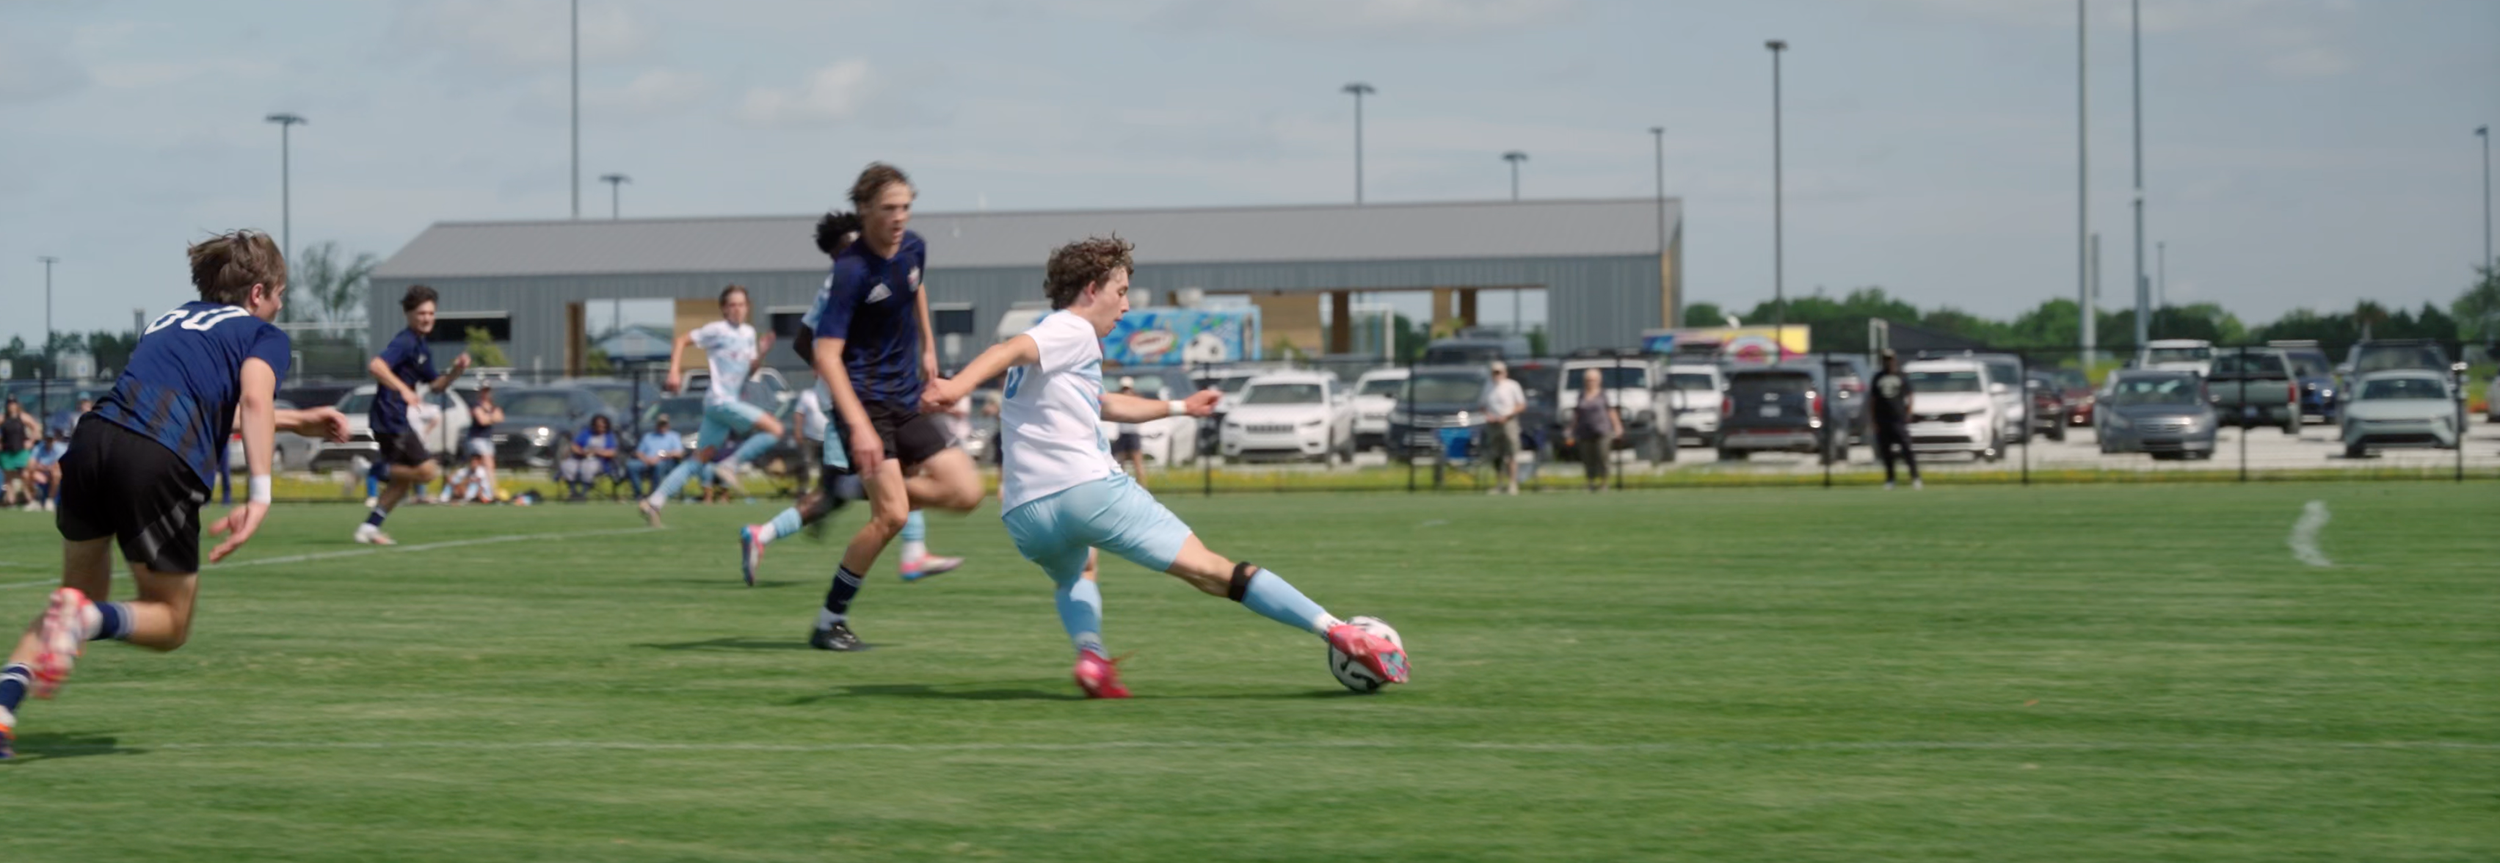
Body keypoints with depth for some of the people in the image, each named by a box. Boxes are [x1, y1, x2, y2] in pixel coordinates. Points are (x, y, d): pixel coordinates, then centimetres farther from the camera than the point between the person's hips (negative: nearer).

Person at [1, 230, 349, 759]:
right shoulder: (264, 334, 16)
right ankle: (88, 618, -19)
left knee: (83, 593, 23)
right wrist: (260, 494, -16)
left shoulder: (170, 320, 35)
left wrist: (299, 422, 57)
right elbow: (254, 401, -6)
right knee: (171, 624, 14)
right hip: (161, 464, -5)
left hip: (94, 437, 5)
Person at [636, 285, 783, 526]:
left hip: (735, 402, 8)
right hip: (720, 400, -8)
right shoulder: (717, 330, -5)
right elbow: (682, 341, -4)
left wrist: (760, 352, 1)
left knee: (700, 460, 7)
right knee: (775, 429, -16)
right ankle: (729, 465, -9)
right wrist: (674, 372, -15)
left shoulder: (749, 332, 15)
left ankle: (655, 501, 6)